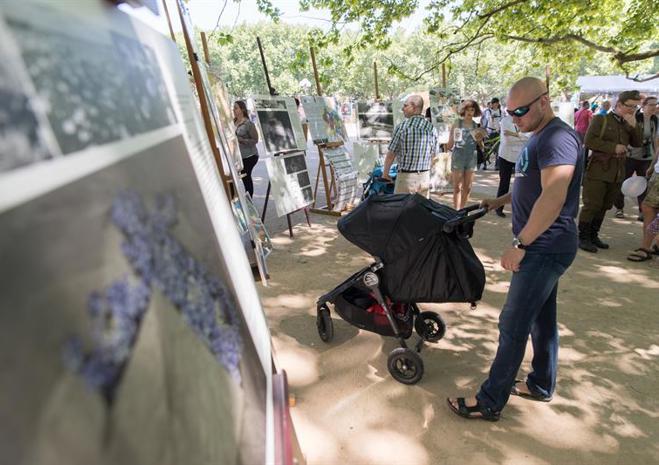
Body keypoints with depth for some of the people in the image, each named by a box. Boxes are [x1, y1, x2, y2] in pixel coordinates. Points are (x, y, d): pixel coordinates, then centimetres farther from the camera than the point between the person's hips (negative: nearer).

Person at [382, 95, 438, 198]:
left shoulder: (401, 127, -11)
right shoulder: (431, 128, 0)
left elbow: (391, 154, -6)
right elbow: (433, 154, 8)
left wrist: (385, 173, 8)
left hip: (406, 177, -4)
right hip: (425, 177, 4)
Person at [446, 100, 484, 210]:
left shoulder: (476, 125, 8)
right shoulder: (457, 123, -4)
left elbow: (479, 146, 16)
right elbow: (450, 145, -7)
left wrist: (480, 140, -5)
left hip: (472, 157, 5)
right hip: (458, 156, -5)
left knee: (467, 188, 8)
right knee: (457, 187, -4)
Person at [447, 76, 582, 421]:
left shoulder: (558, 138, -19)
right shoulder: (540, 138, 14)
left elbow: (553, 197, -28)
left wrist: (520, 244, -26)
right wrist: (501, 200, 22)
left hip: (545, 248, -10)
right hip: (542, 247, 10)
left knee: (513, 325, -4)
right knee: (542, 318, 19)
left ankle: (490, 402, 9)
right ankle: (541, 384, 36)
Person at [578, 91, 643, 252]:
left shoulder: (629, 124, 15)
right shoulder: (600, 119, -4)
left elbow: (637, 143, 9)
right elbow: (589, 141, -14)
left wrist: (634, 125, -5)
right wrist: (614, 147, -15)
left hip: (617, 173, 6)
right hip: (598, 171, -6)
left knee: (604, 206, 10)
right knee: (592, 205, -5)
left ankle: (593, 235, 20)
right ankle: (583, 237, 3)